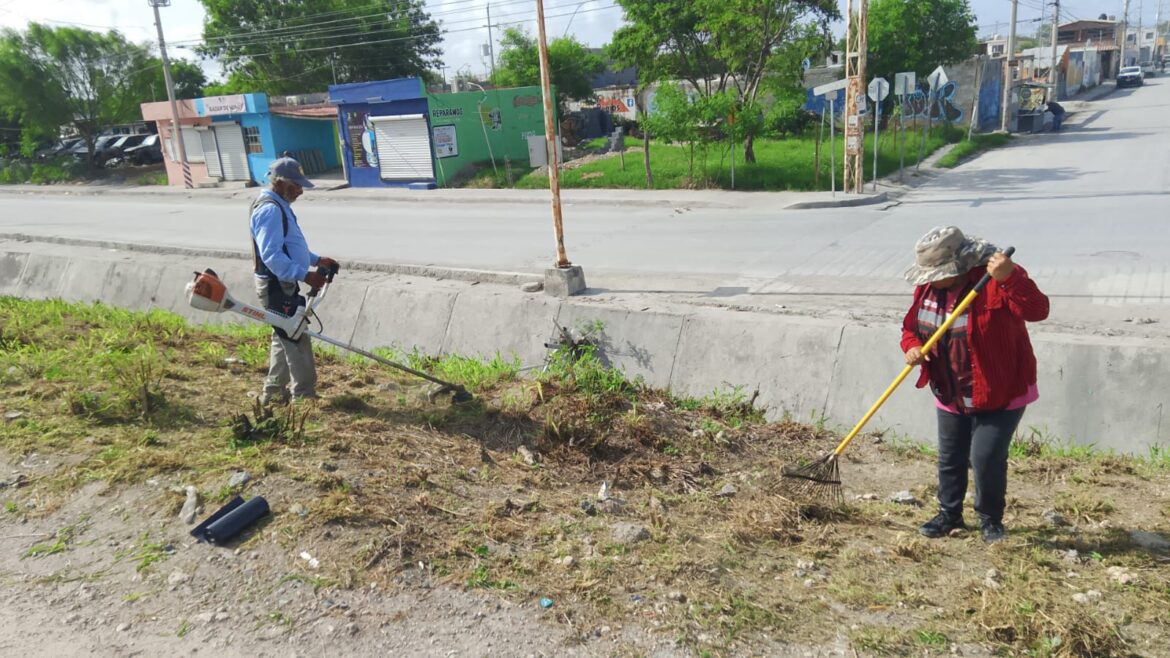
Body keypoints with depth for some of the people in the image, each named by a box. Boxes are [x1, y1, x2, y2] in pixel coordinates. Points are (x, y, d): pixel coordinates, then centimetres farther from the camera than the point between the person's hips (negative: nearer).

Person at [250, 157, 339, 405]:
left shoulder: (279, 205, 15)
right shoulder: (270, 210, -20)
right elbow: (271, 255, -28)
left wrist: (317, 259, 15)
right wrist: (305, 275, -30)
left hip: (283, 284, 11)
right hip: (276, 286, -11)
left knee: (285, 338, 18)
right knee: (297, 340, -6)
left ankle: (273, 392, 27)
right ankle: (304, 396, 2)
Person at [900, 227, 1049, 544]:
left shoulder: (994, 280, -22)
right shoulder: (928, 286, -3)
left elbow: (1037, 310, -34)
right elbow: (911, 326, 7)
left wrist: (1009, 278, -49)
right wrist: (912, 347, -15)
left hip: (1000, 393, -6)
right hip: (950, 395, 6)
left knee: (986, 457, -7)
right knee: (950, 457, 16)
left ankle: (991, 519, 19)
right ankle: (950, 513, 37)